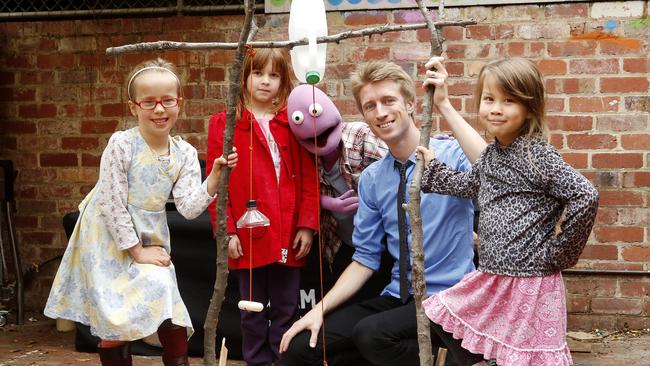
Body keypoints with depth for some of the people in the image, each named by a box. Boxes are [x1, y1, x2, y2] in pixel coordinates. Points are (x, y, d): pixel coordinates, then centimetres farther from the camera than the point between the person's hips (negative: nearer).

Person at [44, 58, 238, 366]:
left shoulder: (184, 153, -4)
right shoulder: (121, 145, -17)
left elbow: (188, 207, -11)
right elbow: (112, 204, -16)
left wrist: (215, 176, -24)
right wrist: (136, 250, -14)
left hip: (151, 242, 4)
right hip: (110, 240, -4)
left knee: (171, 317, -2)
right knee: (116, 320, 1)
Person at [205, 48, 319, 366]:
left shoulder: (293, 122, 6)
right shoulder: (224, 123, 1)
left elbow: (309, 177, 3)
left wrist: (307, 225, -4)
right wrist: (227, 231, -7)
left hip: (289, 236, 1)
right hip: (249, 236, -1)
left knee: (286, 310, 9)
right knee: (253, 312, 10)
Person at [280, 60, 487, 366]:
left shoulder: (452, 155, -9)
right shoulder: (371, 180, 8)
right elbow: (365, 260, 11)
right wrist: (320, 309, -1)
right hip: (397, 297, 5)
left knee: (371, 334, -32)